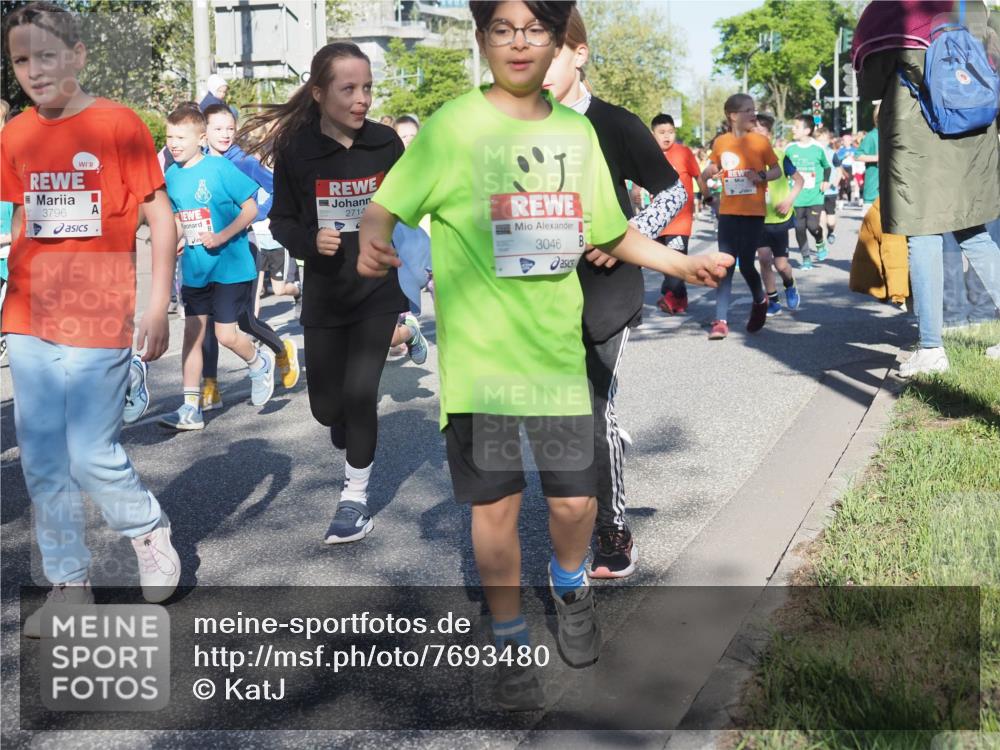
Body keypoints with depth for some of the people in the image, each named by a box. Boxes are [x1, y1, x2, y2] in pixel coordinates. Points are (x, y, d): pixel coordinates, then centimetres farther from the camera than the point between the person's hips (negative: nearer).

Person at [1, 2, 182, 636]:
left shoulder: (118, 125, -6)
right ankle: (69, 584, 22)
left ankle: (151, 530, 25)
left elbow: (161, 217, -5)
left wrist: (158, 308, -10)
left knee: (91, 456, -5)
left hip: (98, 322, -5)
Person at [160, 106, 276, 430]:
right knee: (192, 333, 5)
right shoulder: (172, 175, 4)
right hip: (194, 270, 6)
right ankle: (191, 409, 11)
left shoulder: (220, 168, -13)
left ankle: (259, 363, 28)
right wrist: (177, 240, 0)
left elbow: (251, 207, -11)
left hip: (230, 266, -6)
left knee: (226, 335, -6)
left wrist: (222, 236, -21)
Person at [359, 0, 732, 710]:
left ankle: (569, 581, 42)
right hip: (480, 353, -3)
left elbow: (610, 233, 16)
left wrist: (685, 263, 5)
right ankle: (511, 638, 27)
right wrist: (372, 243, -27)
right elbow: (383, 207, -5)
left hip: (558, 348, 3)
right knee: (496, 505, 4)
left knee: (575, 500, 6)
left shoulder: (577, 132, 8)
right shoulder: (452, 126, -4)